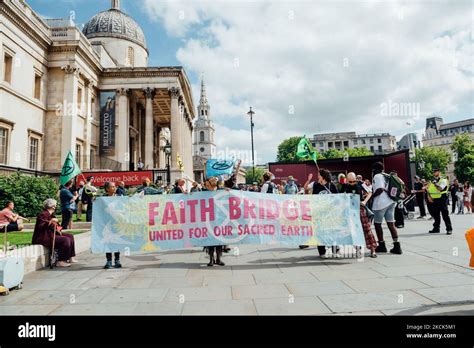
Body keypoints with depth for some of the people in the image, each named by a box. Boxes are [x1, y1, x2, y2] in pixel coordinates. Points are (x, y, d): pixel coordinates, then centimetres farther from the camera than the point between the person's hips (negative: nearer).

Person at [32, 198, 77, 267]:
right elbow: (40, 227, -27)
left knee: (70, 236, 9)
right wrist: (50, 222, -39)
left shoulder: (50, 214, 16)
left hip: (51, 234, 11)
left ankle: (70, 258, 9)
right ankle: (60, 261, -20)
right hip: (43, 238, -11)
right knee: (65, 240, -25)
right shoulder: (43, 214, -14)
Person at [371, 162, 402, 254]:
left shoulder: (377, 176, -9)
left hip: (381, 203, -7)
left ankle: (382, 245, 13)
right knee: (391, 224, 7)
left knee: (377, 223, 7)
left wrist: (371, 196, -12)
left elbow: (380, 189, -21)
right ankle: (397, 246, 4)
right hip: (391, 202, 7)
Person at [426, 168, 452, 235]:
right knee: (435, 215, 12)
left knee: (445, 215, -4)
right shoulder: (432, 181, 15)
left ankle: (449, 229, 2)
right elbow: (428, 190, 15)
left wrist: (435, 183, -18)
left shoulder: (443, 180, -5)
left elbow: (440, 189, -19)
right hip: (434, 200, 6)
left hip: (441, 200, -6)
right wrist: (429, 196, 0)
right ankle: (436, 228, 20)